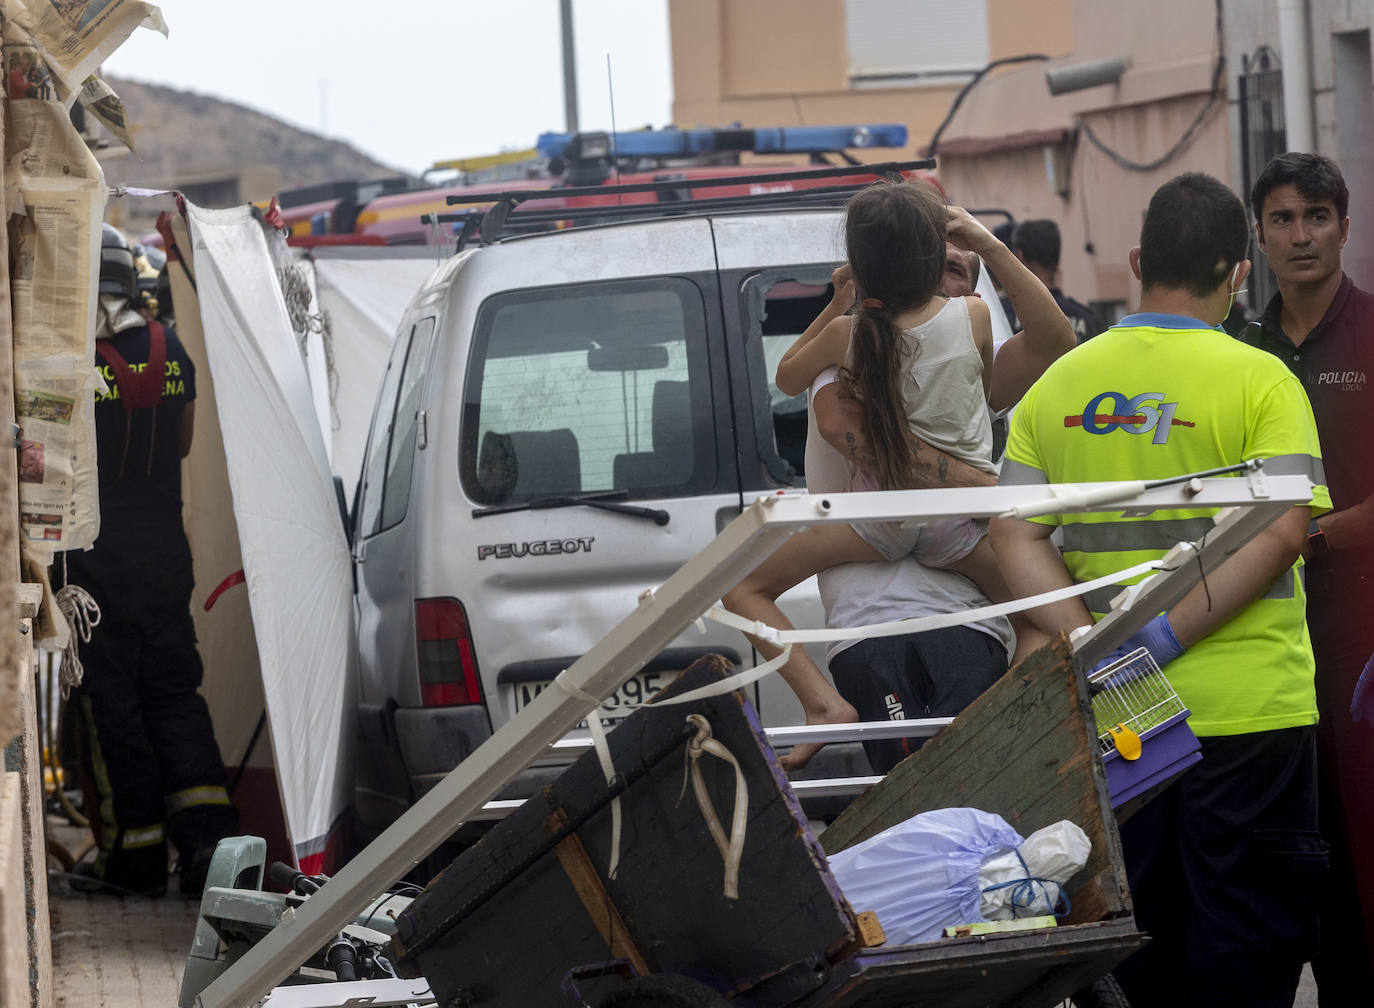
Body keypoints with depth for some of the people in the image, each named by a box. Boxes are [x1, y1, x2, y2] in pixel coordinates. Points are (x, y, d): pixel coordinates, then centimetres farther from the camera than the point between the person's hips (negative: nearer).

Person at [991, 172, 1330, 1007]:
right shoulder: (1260, 381, -8)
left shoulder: (1057, 386, 6)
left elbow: (1016, 539, 0)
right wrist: (1168, 636, -18)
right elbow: (1282, 530, -18)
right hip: (1246, 710, -4)